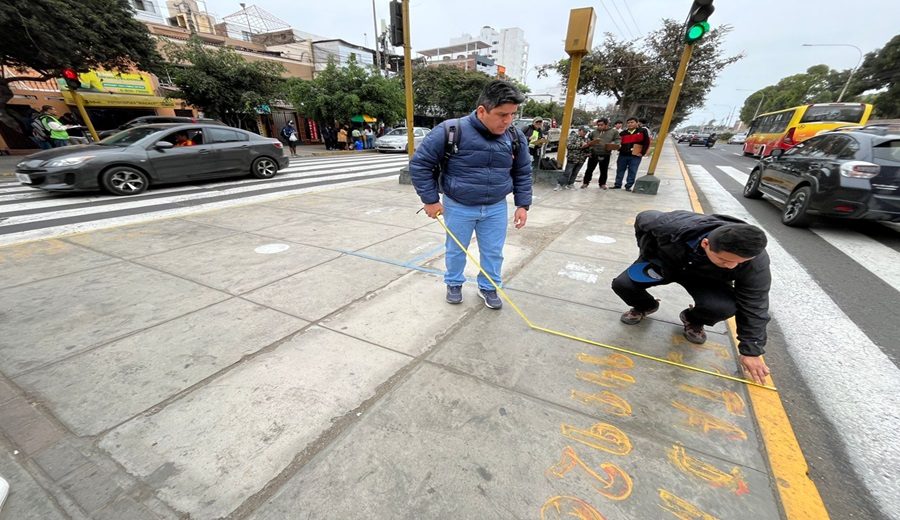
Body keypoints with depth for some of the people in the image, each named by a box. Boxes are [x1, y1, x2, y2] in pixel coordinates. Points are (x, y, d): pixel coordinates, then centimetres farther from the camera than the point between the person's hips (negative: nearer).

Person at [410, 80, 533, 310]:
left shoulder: (516, 137, -5)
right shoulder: (450, 131, -20)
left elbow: (523, 172, 8)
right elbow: (419, 163, -13)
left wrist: (522, 204, 3)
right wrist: (430, 200, -12)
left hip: (496, 208, 3)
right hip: (458, 207, -3)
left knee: (493, 252, 11)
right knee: (456, 250, 14)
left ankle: (488, 287, 35)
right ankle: (454, 283, 39)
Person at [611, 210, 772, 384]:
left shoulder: (756, 263, -34)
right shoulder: (672, 226, -40)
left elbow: (754, 306, -23)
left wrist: (751, 350, -20)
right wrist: (647, 252, -10)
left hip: (706, 278, 1)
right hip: (664, 262, 0)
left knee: (724, 307, -31)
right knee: (622, 284, -22)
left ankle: (694, 321, 7)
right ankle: (645, 306, 14)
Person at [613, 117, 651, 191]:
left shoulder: (643, 131, 3)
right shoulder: (623, 133, 11)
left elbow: (647, 143, 1)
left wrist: (642, 153, -6)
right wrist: (619, 149, -2)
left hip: (636, 156, -3)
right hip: (623, 155, 3)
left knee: (632, 172, -2)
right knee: (620, 170, 7)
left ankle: (628, 186, 3)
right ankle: (617, 184, 17)